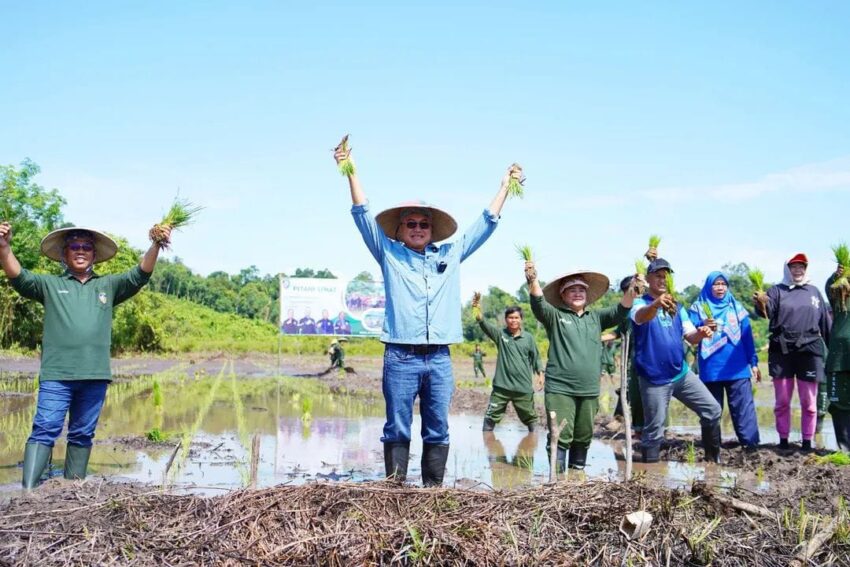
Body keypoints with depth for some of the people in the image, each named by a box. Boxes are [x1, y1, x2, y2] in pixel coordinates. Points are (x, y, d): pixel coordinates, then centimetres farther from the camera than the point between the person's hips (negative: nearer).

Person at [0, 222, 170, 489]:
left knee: (82, 435, 10)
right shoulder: (50, 284, 12)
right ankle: (28, 489, -13)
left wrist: (155, 246, -10)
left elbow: (139, 275, 6)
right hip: (56, 375, -2)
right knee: (45, 430, -11)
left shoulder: (108, 286, 16)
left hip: (95, 376, 3)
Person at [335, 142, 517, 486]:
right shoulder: (389, 253, 10)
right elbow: (363, 215, 6)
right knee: (397, 429, -1)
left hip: (439, 358, 3)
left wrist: (505, 185, 25)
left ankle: (433, 489, 12)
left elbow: (486, 223, 22)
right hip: (401, 357, -2)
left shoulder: (450, 254, 16)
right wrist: (351, 172, 2)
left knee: (438, 431, 5)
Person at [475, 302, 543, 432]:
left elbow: (535, 357, 11)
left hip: (523, 387, 1)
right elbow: (485, 325, -19)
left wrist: (540, 374, 1)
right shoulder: (500, 334, -1)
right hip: (502, 386, 0)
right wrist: (477, 309, -38)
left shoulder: (528, 337, 2)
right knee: (491, 416, 3)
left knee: (530, 417, 13)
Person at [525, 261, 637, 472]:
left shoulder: (596, 317, 13)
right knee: (560, 437, -8)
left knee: (583, 438, 14)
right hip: (560, 389, -4)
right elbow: (539, 304, -16)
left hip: (589, 391, 5)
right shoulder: (555, 316, 1)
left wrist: (632, 290, -17)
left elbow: (619, 311, 2)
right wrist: (533, 280, -35)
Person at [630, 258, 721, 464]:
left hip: (682, 373, 6)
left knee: (712, 409, 6)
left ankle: (713, 459, 22)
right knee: (654, 430, -1)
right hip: (654, 379, -6)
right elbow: (641, 316, -33)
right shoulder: (640, 303, -8)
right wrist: (657, 303, -56)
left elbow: (690, 337, 6)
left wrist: (700, 333, -19)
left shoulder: (676, 307, 12)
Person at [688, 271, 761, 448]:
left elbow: (747, 337, 11)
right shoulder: (698, 308, 6)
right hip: (711, 369, -1)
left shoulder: (736, 308, 12)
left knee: (744, 407, -5)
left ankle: (750, 444, -3)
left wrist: (753, 362, 7)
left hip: (737, 368, 1)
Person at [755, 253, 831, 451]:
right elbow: (768, 311, -15)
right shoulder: (777, 290, 4)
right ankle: (783, 440, 15)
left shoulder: (813, 291, 13)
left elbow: (825, 322, 15)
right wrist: (761, 304, -39)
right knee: (782, 401, 6)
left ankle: (807, 442, 12)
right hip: (782, 351, -2)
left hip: (809, 351, 2)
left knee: (809, 402, 4)